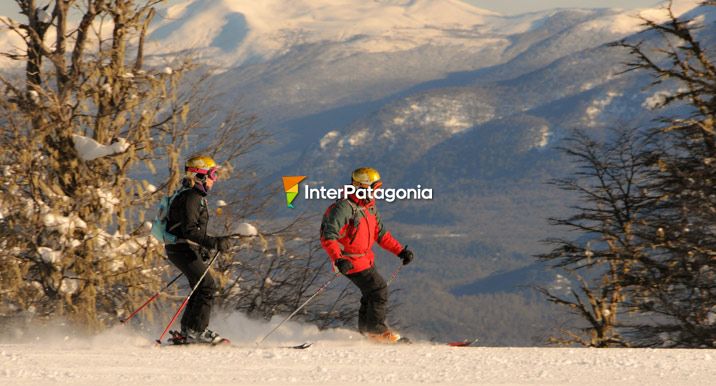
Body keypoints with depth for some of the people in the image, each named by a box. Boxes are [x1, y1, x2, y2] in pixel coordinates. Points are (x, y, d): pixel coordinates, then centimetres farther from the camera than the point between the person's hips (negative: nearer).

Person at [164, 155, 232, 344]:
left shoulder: (196, 195, 16)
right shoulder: (191, 197, -17)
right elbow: (189, 230, -25)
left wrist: (203, 250, 25)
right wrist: (214, 242, -31)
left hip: (187, 249, 10)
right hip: (183, 249, -10)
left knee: (201, 287, 13)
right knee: (207, 286, -12)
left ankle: (187, 331, 18)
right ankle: (197, 331, -11)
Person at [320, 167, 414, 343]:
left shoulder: (370, 206, 5)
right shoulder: (344, 208, -23)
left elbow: (380, 234, 16)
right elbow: (328, 237, -28)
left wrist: (400, 250, 8)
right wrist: (338, 260, -41)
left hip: (366, 258, 9)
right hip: (351, 261, -9)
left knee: (371, 293, 17)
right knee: (379, 289, -11)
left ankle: (365, 329, 34)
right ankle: (376, 328, 3)